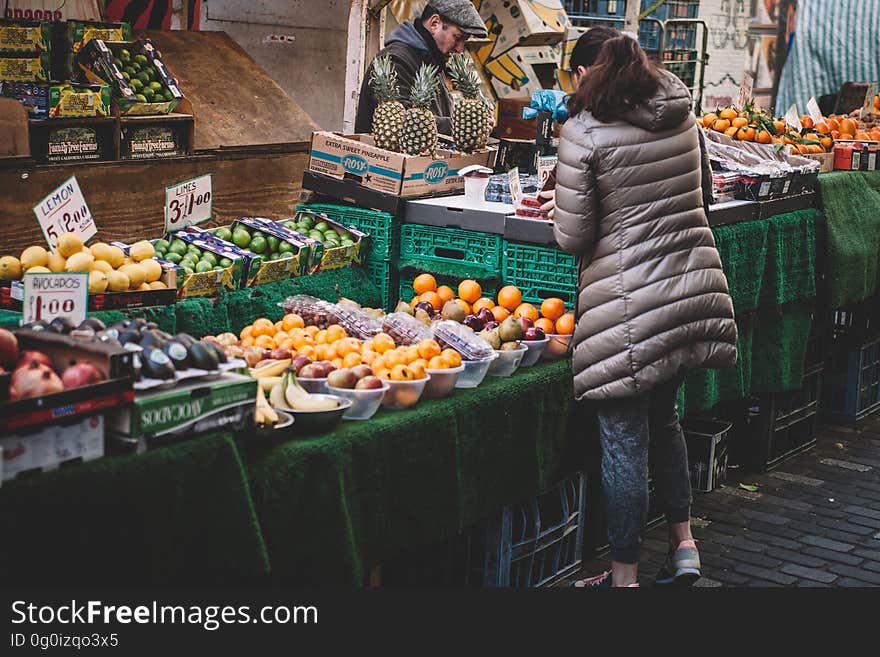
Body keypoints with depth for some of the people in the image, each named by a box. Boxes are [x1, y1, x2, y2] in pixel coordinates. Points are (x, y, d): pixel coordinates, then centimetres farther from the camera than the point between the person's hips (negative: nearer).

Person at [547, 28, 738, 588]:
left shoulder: (583, 133, -11)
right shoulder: (683, 116, 7)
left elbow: (574, 238, -10)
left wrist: (562, 210, 10)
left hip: (629, 304, -6)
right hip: (695, 286, 7)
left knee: (625, 440, 4)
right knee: (664, 416, 24)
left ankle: (624, 576, 15)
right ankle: (684, 545, 28)